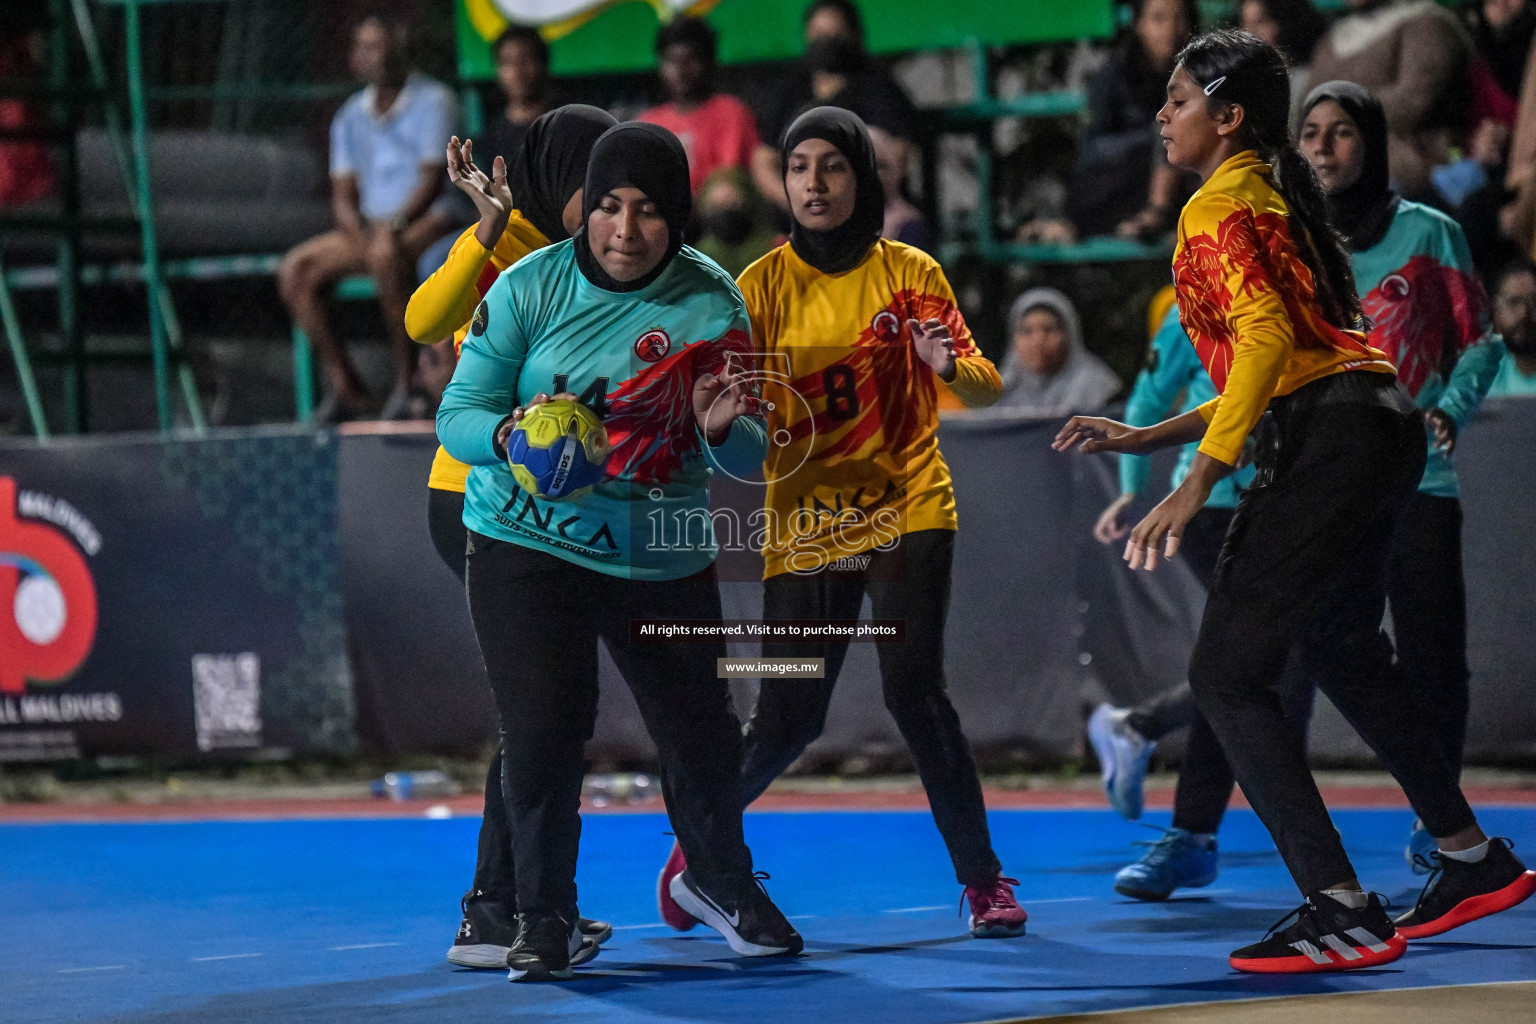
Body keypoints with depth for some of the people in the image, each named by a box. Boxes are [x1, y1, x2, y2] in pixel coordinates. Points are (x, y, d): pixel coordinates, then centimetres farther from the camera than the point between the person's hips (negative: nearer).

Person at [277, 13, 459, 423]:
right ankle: (345, 386, -13)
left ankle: (408, 382, -31)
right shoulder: (350, 118, 14)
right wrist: (360, 232, -13)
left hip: (428, 220, -7)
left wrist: (394, 226, -25)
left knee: (387, 257, -39)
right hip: (369, 226, 7)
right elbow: (343, 194, 10)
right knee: (295, 271, -14)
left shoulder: (433, 101, -3)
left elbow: (433, 178, -12)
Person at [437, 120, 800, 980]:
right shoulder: (532, 287, -11)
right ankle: (546, 920, 11)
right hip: (531, 546, -2)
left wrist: (722, 429, -27)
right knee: (545, 731, -10)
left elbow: (748, 457, -4)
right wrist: (513, 435, -32)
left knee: (702, 735, 10)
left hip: (666, 559, 2)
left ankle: (719, 880, 39)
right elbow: (458, 415, -10)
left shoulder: (711, 303, -7)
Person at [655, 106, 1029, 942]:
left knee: (913, 686, -18)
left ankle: (984, 880, -9)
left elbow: (983, 387, -6)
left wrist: (950, 367, -28)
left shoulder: (908, 274, 1)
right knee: (787, 717, -2)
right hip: (805, 522, 1)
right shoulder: (763, 284, 1)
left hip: (907, 508, -1)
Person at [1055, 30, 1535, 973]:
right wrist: (1150, 437, 22)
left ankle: (1345, 914, -12)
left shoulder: (1218, 208, -6)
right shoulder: (1274, 196, 23)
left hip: (1328, 438, -10)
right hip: (1380, 425, 10)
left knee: (1227, 674, -8)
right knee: (1342, 651, 28)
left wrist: (1197, 482, -25)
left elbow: (1266, 339, -21)